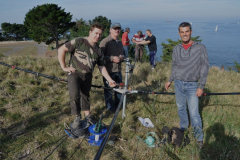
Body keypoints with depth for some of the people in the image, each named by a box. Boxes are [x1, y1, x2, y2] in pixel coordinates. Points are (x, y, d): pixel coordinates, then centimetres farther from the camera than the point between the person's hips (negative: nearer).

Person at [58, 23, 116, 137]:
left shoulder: (98, 51, 8)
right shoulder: (79, 42, -10)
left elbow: (101, 67, 13)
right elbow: (61, 50, -10)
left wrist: (109, 80, 5)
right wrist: (63, 67, -12)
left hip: (87, 76, 5)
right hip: (74, 73, -5)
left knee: (85, 96, 17)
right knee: (75, 95, -21)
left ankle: (87, 117, 35)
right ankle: (77, 120, -5)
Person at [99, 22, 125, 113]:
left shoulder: (120, 42, 16)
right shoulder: (105, 41, -8)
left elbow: (123, 54, 28)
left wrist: (122, 57, 4)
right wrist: (112, 58, -21)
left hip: (118, 71, 7)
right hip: (108, 71, -7)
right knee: (109, 90, 3)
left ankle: (118, 106, 35)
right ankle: (110, 108, 22)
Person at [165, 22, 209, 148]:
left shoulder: (200, 48, -7)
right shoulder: (176, 49, 5)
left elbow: (205, 67, -7)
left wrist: (201, 86, -10)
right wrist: (170, 80, 17)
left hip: (192, 85, -4)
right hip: (178, 84, 4)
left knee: (194, 113, -3)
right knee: (181, 108, 15)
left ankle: (199, 138, 12)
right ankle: (183, 128, 35)